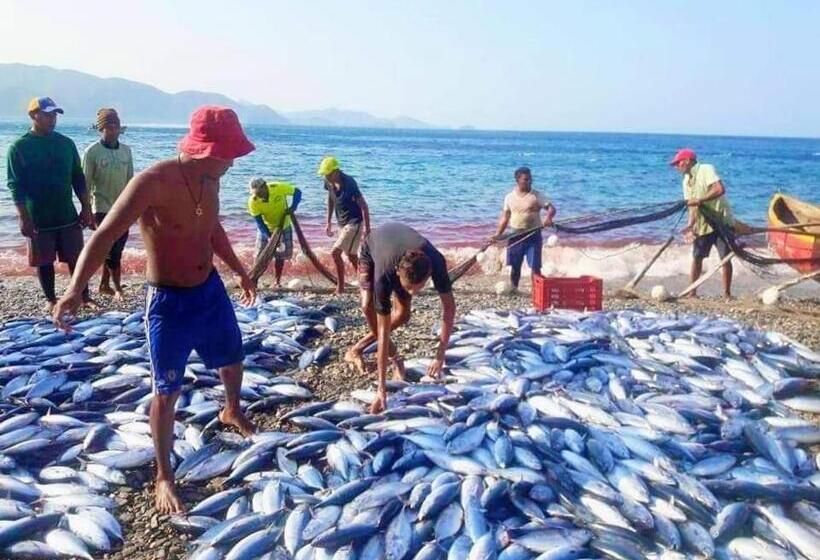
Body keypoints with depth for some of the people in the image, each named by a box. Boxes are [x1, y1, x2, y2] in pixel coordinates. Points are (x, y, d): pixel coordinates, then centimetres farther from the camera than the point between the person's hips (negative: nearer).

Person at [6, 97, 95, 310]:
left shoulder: (66, 144, 4)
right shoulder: (19, 147, -6)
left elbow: (78, 178, 8)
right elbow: (15, 185, -7)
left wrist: (86, 208, 3)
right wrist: (23, 217, -13)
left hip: (67, 214, 3)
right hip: (38, 218, -2)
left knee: (76, 257, 5)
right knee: (44, 261, 8)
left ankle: (84, 296, 16)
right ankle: (51, 299, 21)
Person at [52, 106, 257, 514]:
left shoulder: (209, 181, -3)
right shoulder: (154, 182, -26)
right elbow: (104, 236, -31)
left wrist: (239, 270, 26)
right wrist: (75, 288, -44)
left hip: (211, 289, 7)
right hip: (168, 302, -7)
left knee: (232, 357, 26)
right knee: (167, 391, 3)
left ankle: (232, 411, 57)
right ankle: (164, 476, 21)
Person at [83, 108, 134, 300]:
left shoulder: (126, 150, 5)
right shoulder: (92, 151, -9)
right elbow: (86, 184, -7)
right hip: (103, 208, -5)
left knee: (116, 248, 10)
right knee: (112, 250, -4)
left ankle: (104, 285, 23)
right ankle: (118, 289, 6)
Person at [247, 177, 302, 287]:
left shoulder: (278, 188, -30)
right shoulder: (253, 201, -27)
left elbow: (297, 192, -16)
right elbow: (259, 222, -24)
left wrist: (293, 207, -33)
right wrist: (271, 238, -32)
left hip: (283, 226, 0)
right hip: (266, 228, 0)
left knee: (281, 255, 5)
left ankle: (278, 282, 16)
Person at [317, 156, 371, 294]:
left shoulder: (349, 183, -25)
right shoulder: (329, 182, -4)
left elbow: (363, 205, -21)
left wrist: (367, 229, -20)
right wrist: (328, 222, 15)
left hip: (354, 222, -8)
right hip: (342, 223, 8)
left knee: (335, 253, -13)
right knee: (351, 256, 13)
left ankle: (340, 287, 0)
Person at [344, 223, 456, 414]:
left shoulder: (436, 262, -42)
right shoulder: (384, 274, -47)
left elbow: (449, 306, -29)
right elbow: (383, 331, -44)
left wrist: (440, 355, -36)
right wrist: (382, 387, -44)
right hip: (372, 248, -3)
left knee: (403, 314, -9)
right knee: (368, 307, -24)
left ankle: (356, 349, 7)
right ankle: (394, 357, -4)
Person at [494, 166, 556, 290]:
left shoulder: (536, 195, -4)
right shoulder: (509, 197, 4)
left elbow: (551, 208, -11)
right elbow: (505, 217, 8)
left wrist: (548, 217, -33)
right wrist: (498, 234, -1)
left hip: (533, 235, -2)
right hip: (516, 235, 2)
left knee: (535, 266, -4)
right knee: (515, 266, 10)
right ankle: (513, 290, 24)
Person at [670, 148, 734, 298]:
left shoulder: (706, 170, -11)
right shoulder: (686, 181, 10)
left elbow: (720, 189, -25)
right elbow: (692, 206, 4)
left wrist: (700, 200, -26)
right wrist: (690, 225, -10)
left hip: (721, 220, -7)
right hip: (702, 224, 7)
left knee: (725, 258, -3)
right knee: (697, 257, 5)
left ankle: (727, 293, 5)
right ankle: (692, 292, 12)